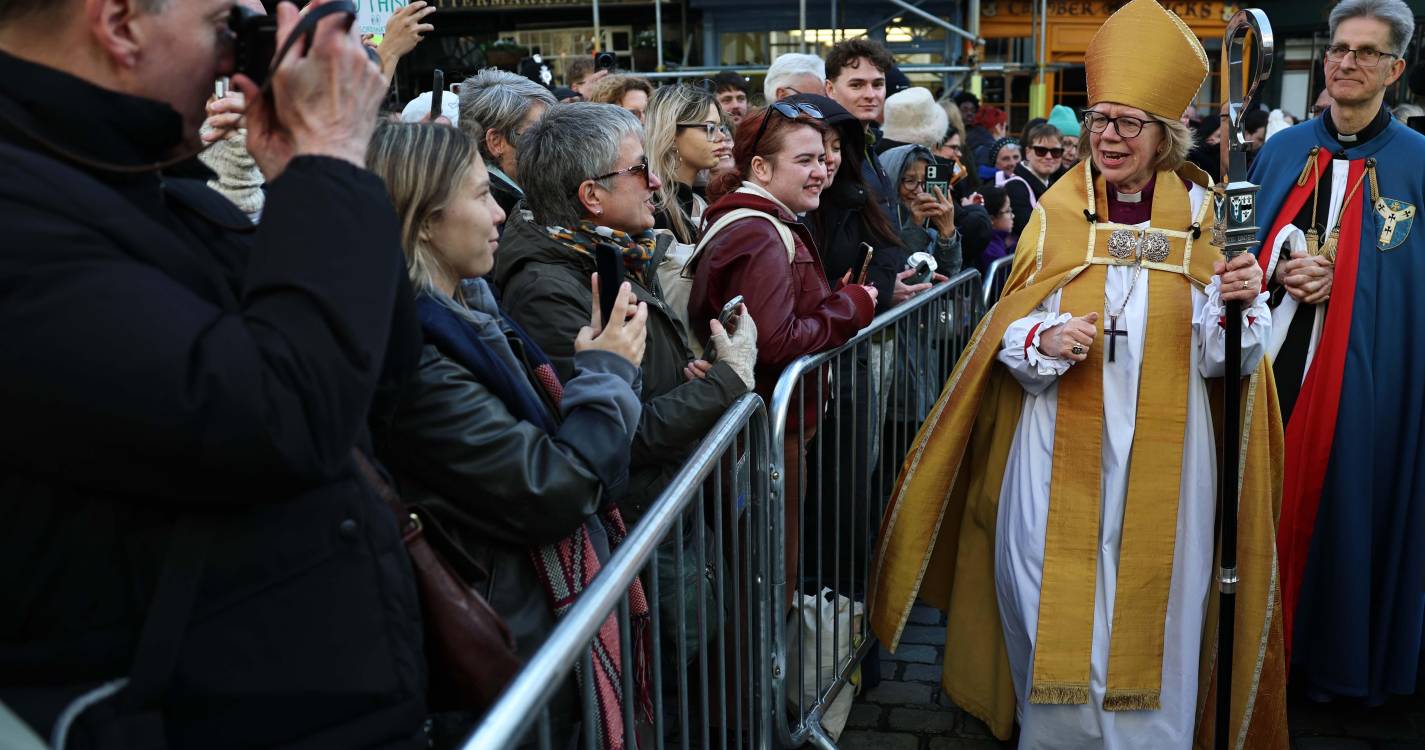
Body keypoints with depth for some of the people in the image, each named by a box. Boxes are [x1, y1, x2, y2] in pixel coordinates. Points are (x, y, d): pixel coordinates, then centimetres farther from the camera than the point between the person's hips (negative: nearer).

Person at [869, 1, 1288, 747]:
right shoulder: (1058, 211, 1)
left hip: (1161, 456, 0)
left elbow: (1218, 357, -1)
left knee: (1148, 613, 7)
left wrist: (1241, 304, -21)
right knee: (1057, 607, 6)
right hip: (1060, 452, 0)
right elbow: (1007, 334, 1)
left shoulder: (1201, 218, 1)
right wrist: (1047, 342, -19)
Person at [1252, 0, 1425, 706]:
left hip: (1367, 371, -2)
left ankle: (1330, 648, 25)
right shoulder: (1282, 150, 9)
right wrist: (1281, 275, -10)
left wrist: (1334, 277, -13)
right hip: (1270, 357, 2)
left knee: (1343, 500, 6)